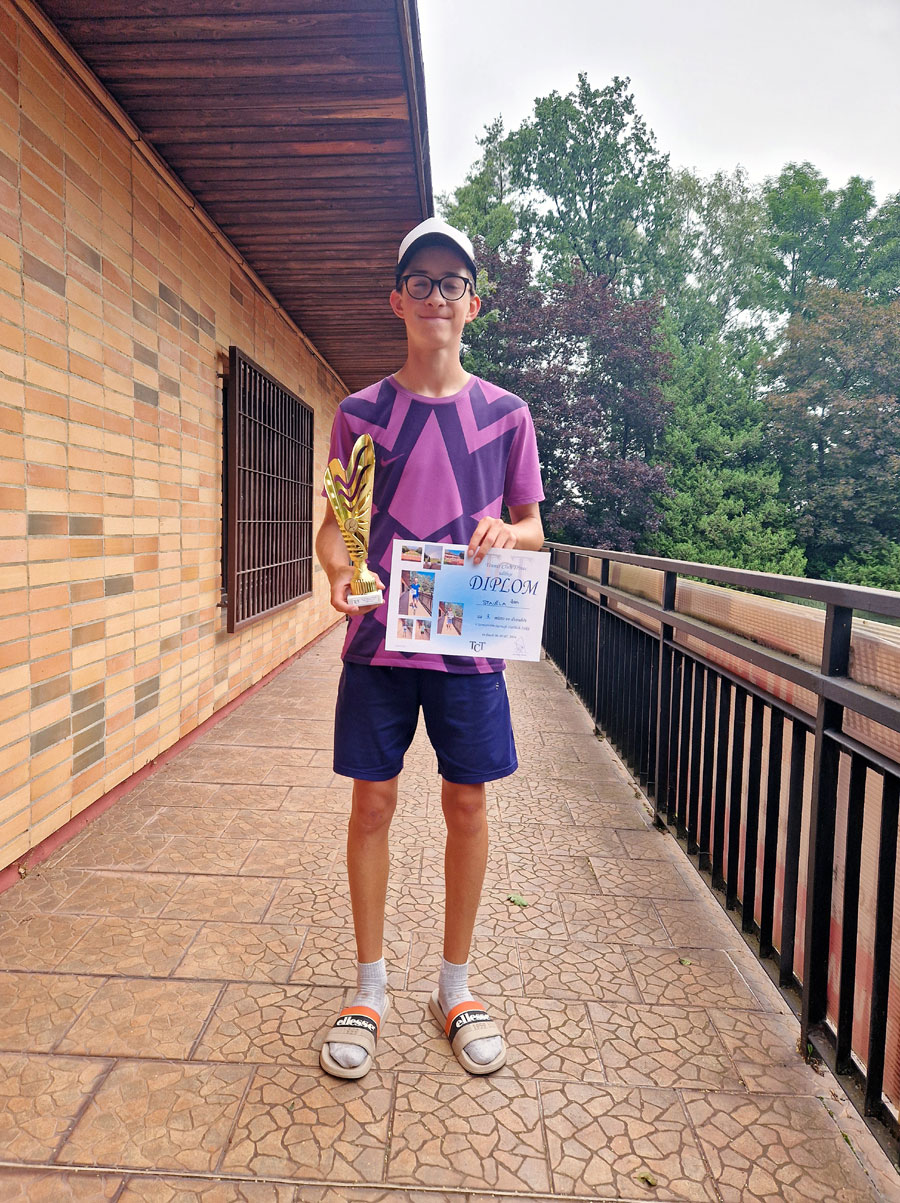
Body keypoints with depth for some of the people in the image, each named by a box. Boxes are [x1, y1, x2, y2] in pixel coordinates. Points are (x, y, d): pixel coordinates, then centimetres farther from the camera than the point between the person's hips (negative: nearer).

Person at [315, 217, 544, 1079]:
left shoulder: (504, 414, 5)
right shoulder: (361, 412, 5)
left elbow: (533, 529, 10)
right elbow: (335, 522, 6)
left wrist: (508, 533, -14)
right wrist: (338, 569, -16)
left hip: (469, 642, 1)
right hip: (378, 638, 0)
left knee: (466, 806, 7)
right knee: (373, 804, 6)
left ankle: (456, 989, 27)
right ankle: (369, 991, 25)